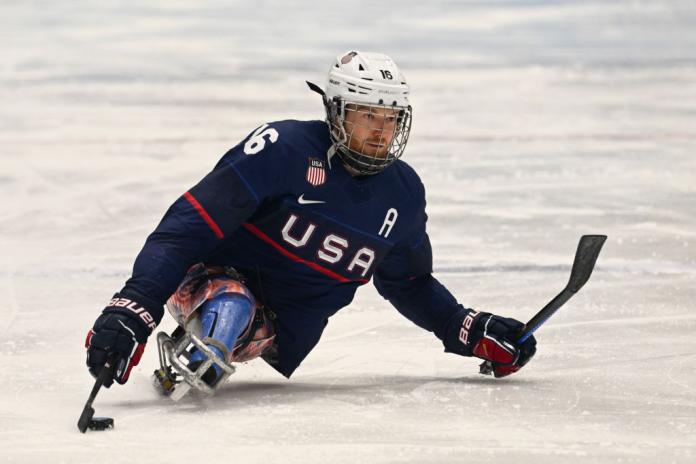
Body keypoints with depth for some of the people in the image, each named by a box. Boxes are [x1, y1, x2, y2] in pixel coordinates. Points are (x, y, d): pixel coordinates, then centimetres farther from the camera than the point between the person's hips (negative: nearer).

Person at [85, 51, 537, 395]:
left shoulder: (403, 194, 5)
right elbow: (190, 226, -22)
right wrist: (133, 307, -34)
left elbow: (409, 283, 26)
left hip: (284, 335, 7)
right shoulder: (285, 148, -16)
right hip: (214, 278, -7)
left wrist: (472, 332, 14)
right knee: (231, 309, -40)